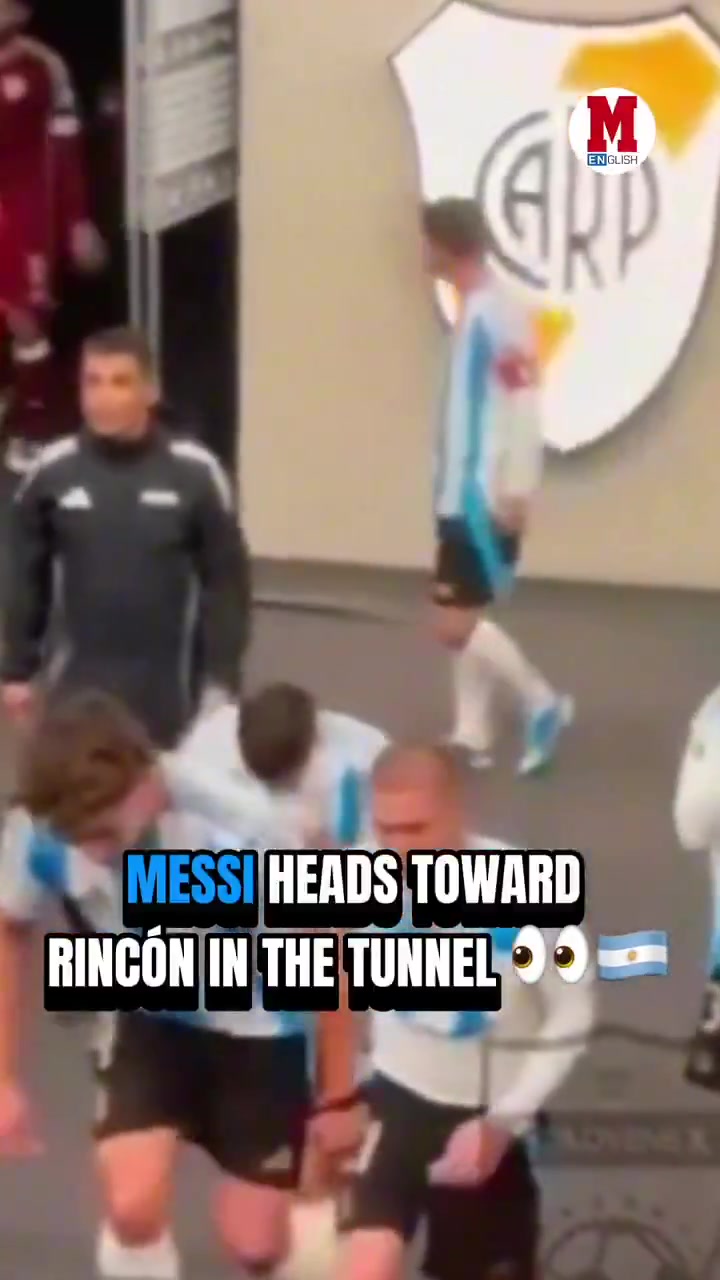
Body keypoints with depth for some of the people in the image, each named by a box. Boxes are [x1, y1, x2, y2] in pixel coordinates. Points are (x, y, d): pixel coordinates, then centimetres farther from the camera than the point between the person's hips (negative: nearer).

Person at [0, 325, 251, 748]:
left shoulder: (195, 472, -10)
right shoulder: (52, 471, -5)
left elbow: (226, 580, -5)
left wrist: (222, 678, -7)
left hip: (166, 688, -1)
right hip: (76, 685, 1)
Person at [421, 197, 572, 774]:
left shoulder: (496, 314, -19)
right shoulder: (473, 309, 10)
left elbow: (525, 407, -22)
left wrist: (517, 493, -23)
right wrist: (452, 486, 16)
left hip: (486, 499, -9)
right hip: (463, 493, 9)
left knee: (454, 624, -6)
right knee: (465, 619, 12)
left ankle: (543, 703, 5)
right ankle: (472, 737, 18)